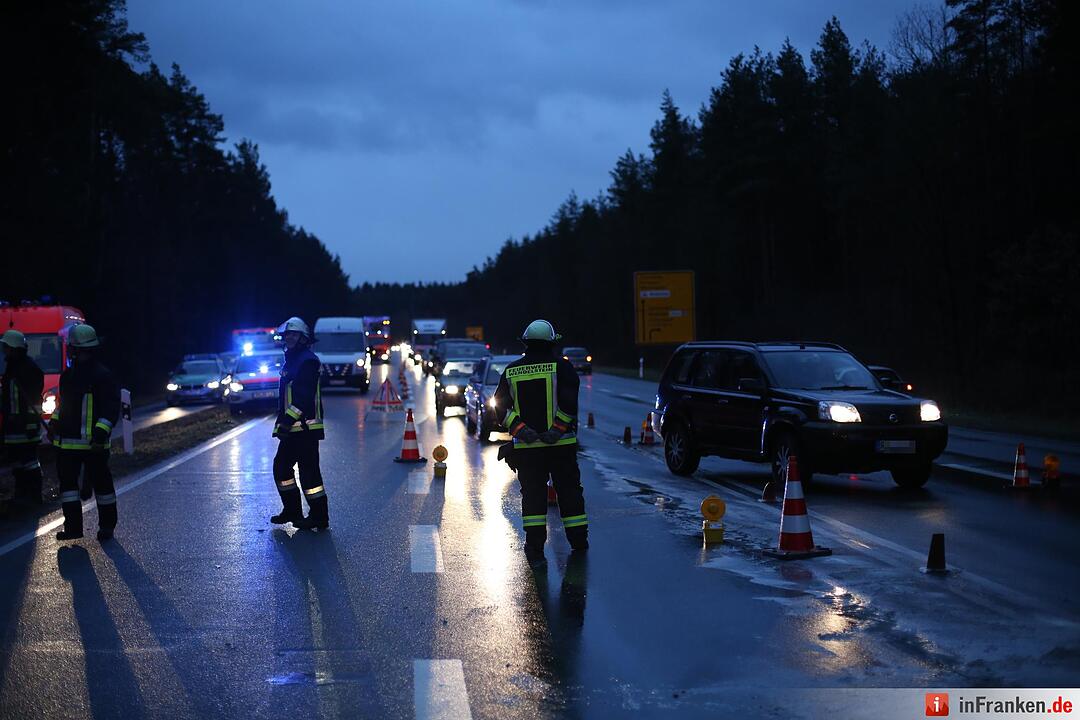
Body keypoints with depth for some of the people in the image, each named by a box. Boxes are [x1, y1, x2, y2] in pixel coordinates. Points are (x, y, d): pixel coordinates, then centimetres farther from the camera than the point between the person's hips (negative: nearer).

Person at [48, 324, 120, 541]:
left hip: (93, 443, -8)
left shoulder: (102, 375, -11)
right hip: (68, 441, 8)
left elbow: (111, 409, -15)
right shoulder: (68, 375, 13)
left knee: (101, 482, 2)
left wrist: (100, 435, -22)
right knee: (67, 481, 6)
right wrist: (54, 423, 15)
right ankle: (73, 526, 13)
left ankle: (107, 527, 14)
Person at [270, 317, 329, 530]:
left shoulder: (308, 360, -13)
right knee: (281, 466, 15)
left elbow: (305, 396, -22)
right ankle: (291, 511, 24)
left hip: (305, 427, -11)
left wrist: (289, 418, -25)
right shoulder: (291, 360, 20)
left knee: (308, 470, -8)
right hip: (292, 428, 11)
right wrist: (282, 421, 20)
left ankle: (319, 516, -4)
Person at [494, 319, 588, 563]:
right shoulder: (561, 366, -3)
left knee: (532, 494, 6)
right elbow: (569, 402, -16)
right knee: (569, 491, 11)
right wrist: (557, 429, -15)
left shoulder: (511, 371, 6)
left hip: (526, 446, 2)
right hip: (561, 443, -1)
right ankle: (578, 540, 19)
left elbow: (500, 405, -2)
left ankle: (535, 546, 0)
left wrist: (519, 429, -9)